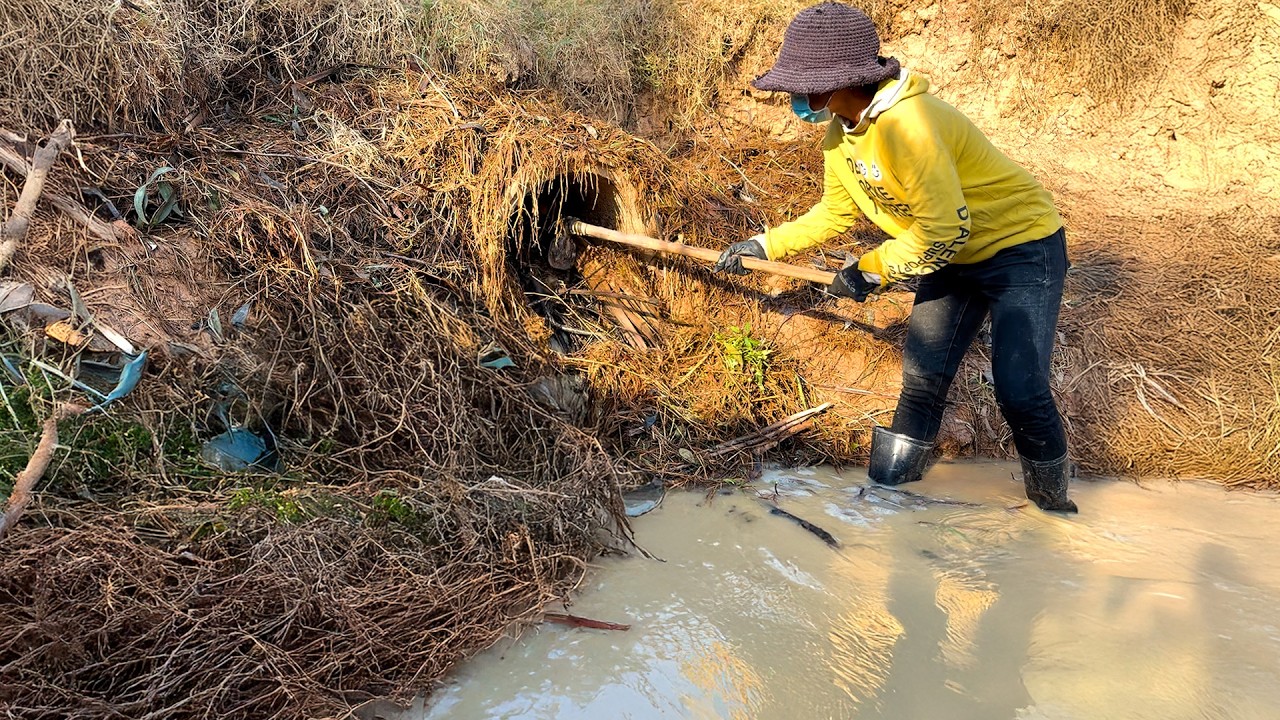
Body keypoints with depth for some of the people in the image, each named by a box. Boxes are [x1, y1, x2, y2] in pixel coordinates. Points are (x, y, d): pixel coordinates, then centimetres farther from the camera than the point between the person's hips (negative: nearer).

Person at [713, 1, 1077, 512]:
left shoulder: (904, 125, -33)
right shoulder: (841, 132, -4)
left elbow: (943, 230, -31)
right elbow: (836, 211, 10)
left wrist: (873, 269, -19)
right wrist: (766, 245, 5)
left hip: (1022, 245, -8)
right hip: (954, 253, 9)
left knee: (1019, 388, -13)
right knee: (922, 374, 10)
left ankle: (1052, 499, 14)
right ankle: (889, 487, 24)